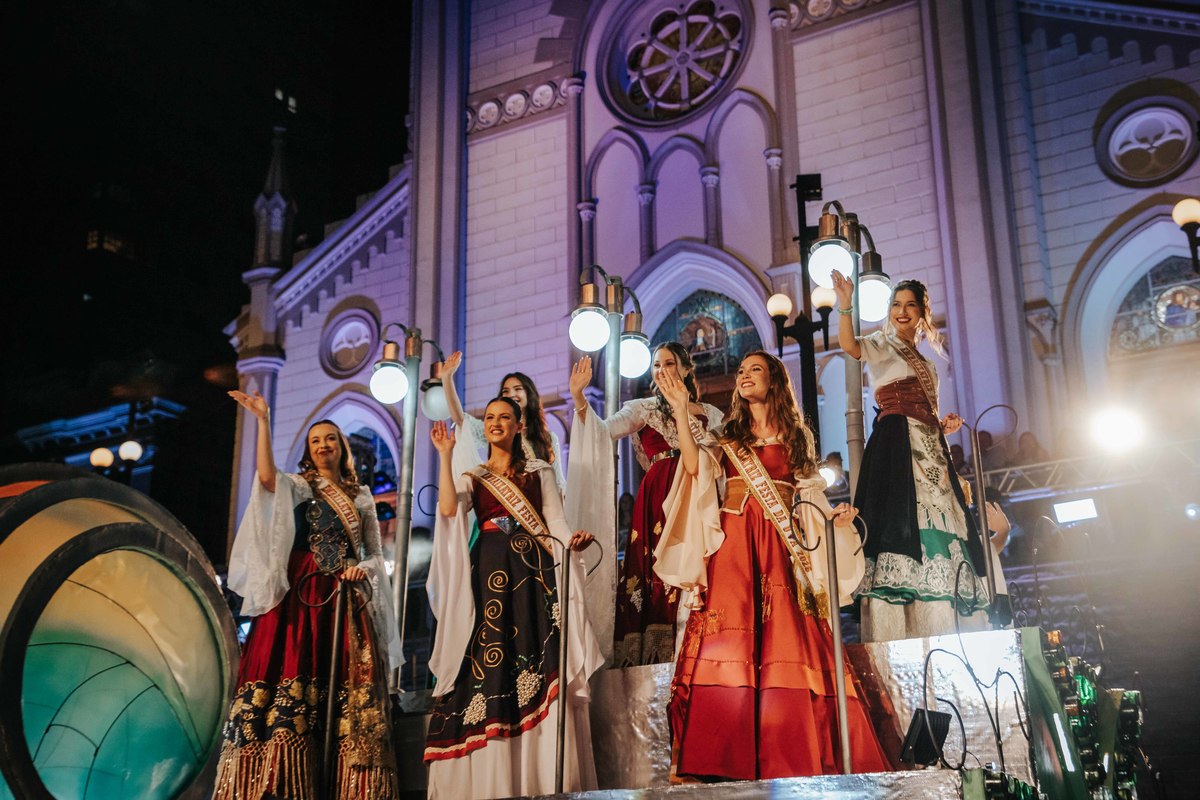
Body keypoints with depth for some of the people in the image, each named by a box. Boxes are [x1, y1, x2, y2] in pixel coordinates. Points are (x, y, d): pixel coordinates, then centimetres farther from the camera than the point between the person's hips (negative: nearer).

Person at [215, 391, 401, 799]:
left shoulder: (362, 496, 17)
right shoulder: (297, 486, 9)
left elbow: (376, 554, 19)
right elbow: (266, 476, -15)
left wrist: (363, 568, -3)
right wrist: (263, 420, -19)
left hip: (347, 603, 3)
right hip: (300, 598, -3)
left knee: (348, 693, -4)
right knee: (293, 678, -14)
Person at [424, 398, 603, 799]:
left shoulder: (540, 471, 17)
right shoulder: (472, 477, 19)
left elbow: (555, 519, 5)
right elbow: (448, 508, -2)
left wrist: (573, 539, -16)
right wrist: (446, 456, -1)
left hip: (532, 570, -1)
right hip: (489, 572, 1)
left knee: (537, 657, -13)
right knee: (489, 664, -8)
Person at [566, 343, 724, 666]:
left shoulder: (710, 415, 19)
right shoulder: (644, 409, 14)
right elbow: (604, 431, -2)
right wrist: (578, 397, -16)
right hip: (657, 502, -1)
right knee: (657, 574, -12)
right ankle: (655, 655, -12)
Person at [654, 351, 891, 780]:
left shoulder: (794, 438, 19)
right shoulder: (728, 438, 19)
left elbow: (808, 499, 14)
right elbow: (694, 468, -1)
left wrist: (834, 517, -5)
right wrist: (681, 411, -3)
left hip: (779, 548, 0)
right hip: (731, 547, 0)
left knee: (784, 646, -10)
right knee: (728, 650, -12)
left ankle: (791, 760, -10)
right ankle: (725, 760, -16)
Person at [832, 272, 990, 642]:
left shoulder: (924, 359, 26)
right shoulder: (882, 345, 6)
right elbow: (849, 345, -19)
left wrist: (945, 426, 10)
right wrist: (845, 306, -34)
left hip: (929, 449, 7)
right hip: (896, 445, -7)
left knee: (939, 524, 2)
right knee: (905, 522, -19)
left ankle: (943, 634, 4)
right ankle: (901, 633, -23)